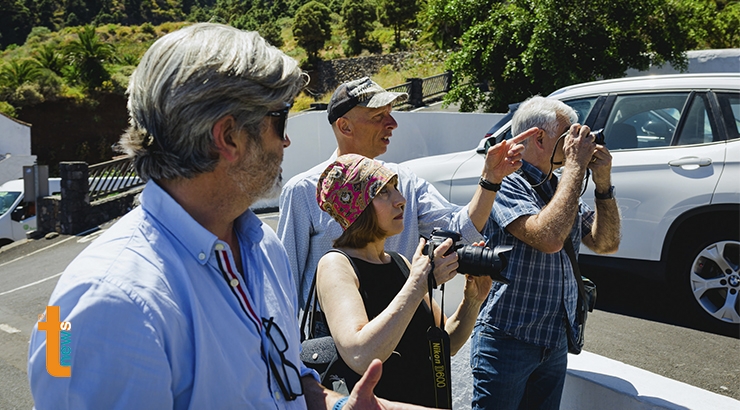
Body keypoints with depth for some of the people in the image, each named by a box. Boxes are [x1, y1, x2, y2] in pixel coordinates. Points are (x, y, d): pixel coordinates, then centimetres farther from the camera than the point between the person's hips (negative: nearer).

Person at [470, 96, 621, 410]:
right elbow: (549, 237, -29)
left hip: (555, 342, 8)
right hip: (508, 340, -7)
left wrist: (603, 183, -5)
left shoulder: (563, 189, 10)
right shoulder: (506, 183, -14)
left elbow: (606, 243, 8)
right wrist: (575, 166, -20)